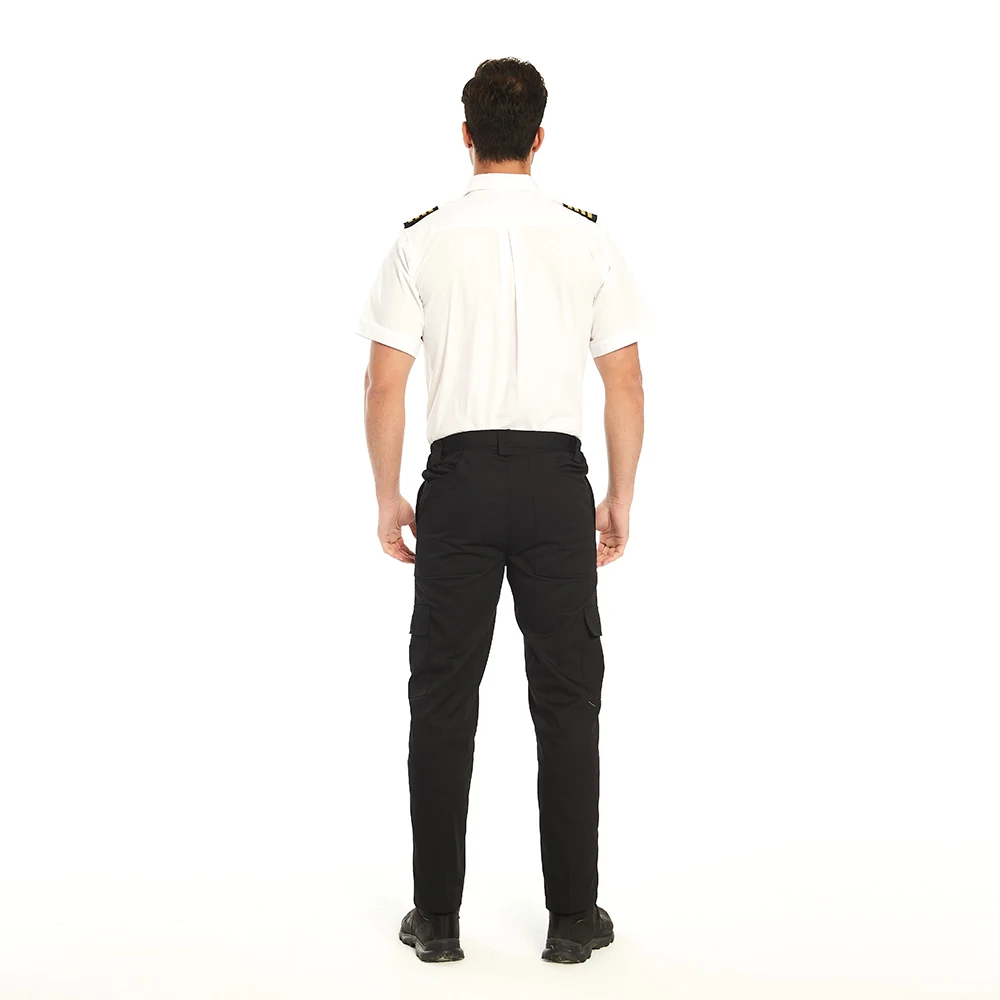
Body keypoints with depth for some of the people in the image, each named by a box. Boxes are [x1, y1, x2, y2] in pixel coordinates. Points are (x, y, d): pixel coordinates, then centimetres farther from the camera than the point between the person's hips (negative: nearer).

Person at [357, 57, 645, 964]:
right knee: (568, 701, 8)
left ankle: (438, 917, 13)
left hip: (458, 482, 0)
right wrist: (620, 499, 9)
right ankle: (573, 917, 13)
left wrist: (387, 500, 7)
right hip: (556, 481, 1)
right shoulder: (589, 238, 0)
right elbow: (626, 383, 0)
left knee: (443, 702, 8)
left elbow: (383, 387, -4)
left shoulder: (422, 241, -2)